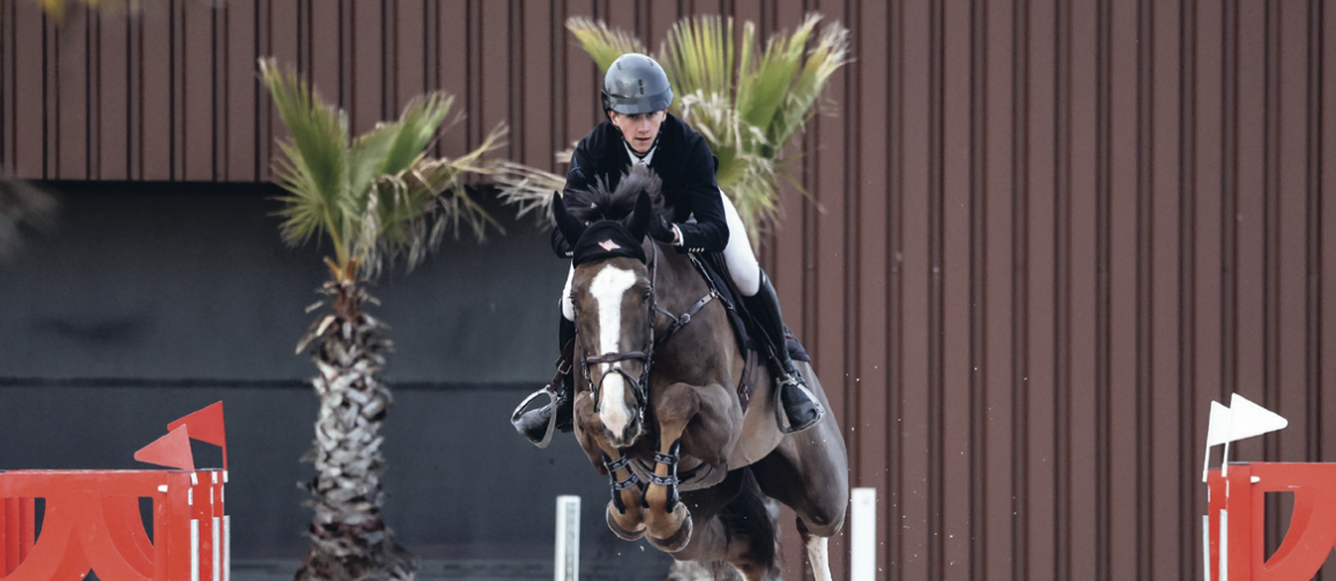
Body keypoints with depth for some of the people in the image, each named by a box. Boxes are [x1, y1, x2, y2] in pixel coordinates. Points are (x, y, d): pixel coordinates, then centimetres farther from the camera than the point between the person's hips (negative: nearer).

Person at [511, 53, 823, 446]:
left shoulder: (690, 146, -39)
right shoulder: (592, 152, -35)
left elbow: (716, 231, -44)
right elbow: (562, 236, -37)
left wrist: (672, 233, -65)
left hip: (687, 213, -1)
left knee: (748, 278, -21)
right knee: (575, 293, -13)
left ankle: (786, 376, 2)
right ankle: (565, 395, 12)